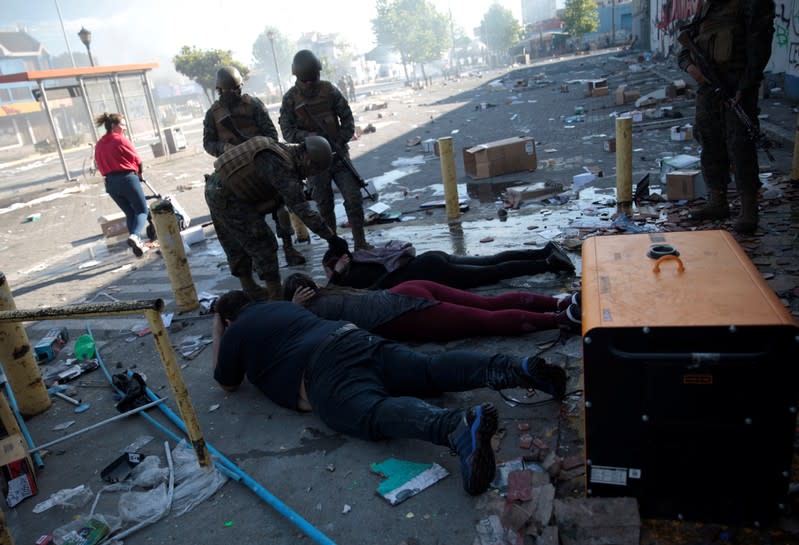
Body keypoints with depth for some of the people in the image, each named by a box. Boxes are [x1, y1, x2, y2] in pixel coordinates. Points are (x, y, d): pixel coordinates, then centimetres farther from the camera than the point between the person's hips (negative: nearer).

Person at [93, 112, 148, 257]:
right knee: (142, 210, 2)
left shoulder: (98, 145, 11)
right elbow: (137, 159, -5)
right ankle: (134, 235, -25)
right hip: (128, 179, -6)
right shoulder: (121, 139, -8)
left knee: (129, 213, 16)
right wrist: (138, 172, 12)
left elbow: (101, 166, 12)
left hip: (110, 182, 6)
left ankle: (137, 244, 10)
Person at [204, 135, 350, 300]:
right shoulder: (280, 164, -25)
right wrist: (331, 237, -28)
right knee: (263, 243, -5)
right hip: (228, 199, -10)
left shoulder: (283, 149, 4)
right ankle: (277, 295, 1)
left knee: (236, 246, 20)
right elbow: (300, 208, -29)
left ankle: (250, 288, 35)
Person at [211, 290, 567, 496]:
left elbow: (227, 384, 35)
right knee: (432, 369, -4)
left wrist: (216, 338, 48)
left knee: (377, 413, -31)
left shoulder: (235, 334, 20)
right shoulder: (280, 304, 38)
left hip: (324, 375, -7)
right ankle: (515, 368, -24)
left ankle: (460, 426, -60)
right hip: (356, 339, 7)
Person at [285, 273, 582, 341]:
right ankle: (561, 302, 2)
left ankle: (562, 318, -13)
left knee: (489, 320, -9)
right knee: (490, 305, 6)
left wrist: (294, 309, 9)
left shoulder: (313, 309, 1)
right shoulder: (328, 291, 25)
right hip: (412, 290, 8)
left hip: (409, 317, -8)